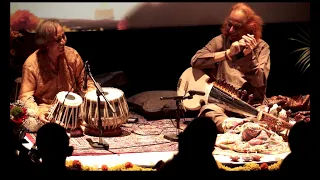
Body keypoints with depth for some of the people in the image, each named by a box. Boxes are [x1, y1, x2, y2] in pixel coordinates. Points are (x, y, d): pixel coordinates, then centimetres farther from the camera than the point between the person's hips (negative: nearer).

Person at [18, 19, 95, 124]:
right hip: (45, 109, -4)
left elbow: (84, 81, 11)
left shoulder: (72, 54, -1)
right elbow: (25, 96, -12)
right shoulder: (31, 64, -13)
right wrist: (38, 112, -31)